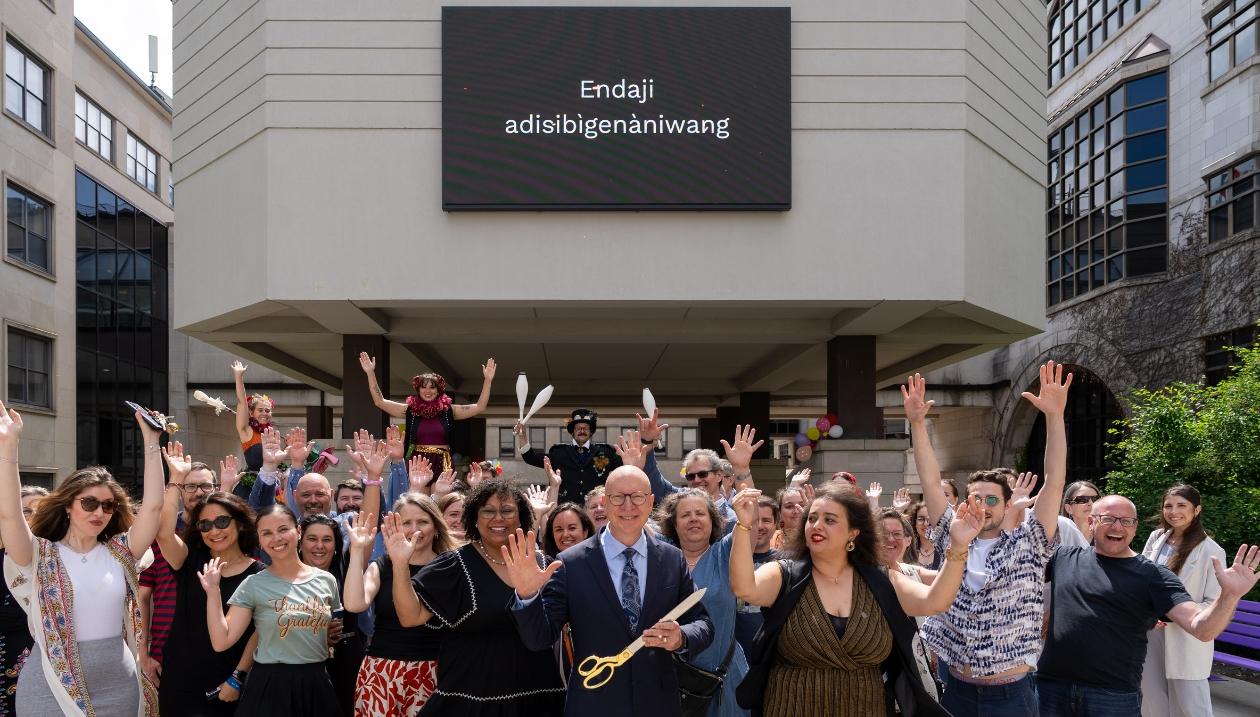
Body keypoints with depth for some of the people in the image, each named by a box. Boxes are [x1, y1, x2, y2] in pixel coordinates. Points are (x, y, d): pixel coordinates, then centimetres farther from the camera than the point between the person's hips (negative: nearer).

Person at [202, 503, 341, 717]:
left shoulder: (326, 580, 3)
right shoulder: (253, 585, -3)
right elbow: (221, 641, -9)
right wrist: (213, 592, -11)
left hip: (316, 686, 2)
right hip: (269, 688, -2)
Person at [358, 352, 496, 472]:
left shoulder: (449, 410, 7)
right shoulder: (410, 409, 8)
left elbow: (479, 407, 5)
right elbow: (380, 401, 5)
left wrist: (487, 380, -2)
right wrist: (370, 373, -1)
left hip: (442, 465, 0)